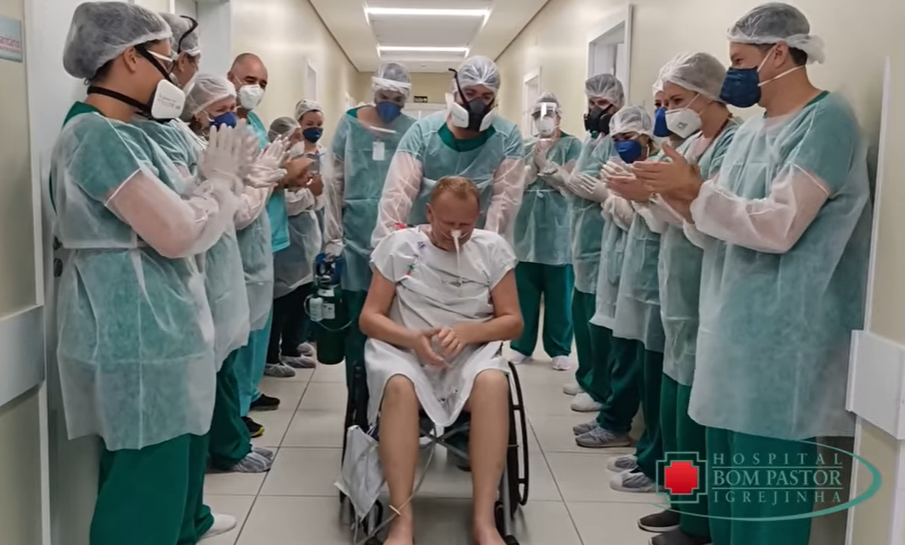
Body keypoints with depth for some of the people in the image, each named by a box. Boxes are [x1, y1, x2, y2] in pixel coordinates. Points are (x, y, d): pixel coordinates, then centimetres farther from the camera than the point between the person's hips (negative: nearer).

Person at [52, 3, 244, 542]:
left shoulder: (121, 132, 12)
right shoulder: (97, 135, -20)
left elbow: (166, 214, 14)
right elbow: (177, 233, -23)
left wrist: (224, 175, 8)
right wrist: (219, 178, -8)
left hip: (158, 320, 11)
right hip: (135, 330, -11)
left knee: (178, 441, 25)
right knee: (147, 467, 1)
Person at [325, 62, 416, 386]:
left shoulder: (413, 130, 1)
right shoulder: (350, 124, 4)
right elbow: (336, 183, 4)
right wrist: (333, 237, 1)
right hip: (357, 234, 1)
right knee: (357, 320, 7)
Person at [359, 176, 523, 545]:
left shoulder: (493, 249, 5)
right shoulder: (398, 245, 3)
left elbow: (513, 322, 3)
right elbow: (369, 318, 1)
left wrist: (466, 331, -16)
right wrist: (413, 338, -18)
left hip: (471, 355, 1)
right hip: (406, 352, 0)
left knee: (493, 383, -34)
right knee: (400, 386, -36)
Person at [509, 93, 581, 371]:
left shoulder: (572, 145, 1)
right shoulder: (525, 148, 12)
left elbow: (571, 184, -7)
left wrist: (545, 164, -14)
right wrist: (534, 165, -11)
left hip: (559, 234, -3)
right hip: (526, 232, 3)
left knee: (559, 297, 3)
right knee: (524, 294, 7)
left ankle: (560, 349, 13)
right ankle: (522, 345, 18)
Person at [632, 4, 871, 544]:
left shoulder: (827, 120, -10)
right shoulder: (751, 131, 14)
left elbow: (778, 227, -20)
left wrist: (696, 191, -15)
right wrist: (684, 198, -3)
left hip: (783, 341, -8)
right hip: (733, 328, 8)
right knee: (726, 475, 15)